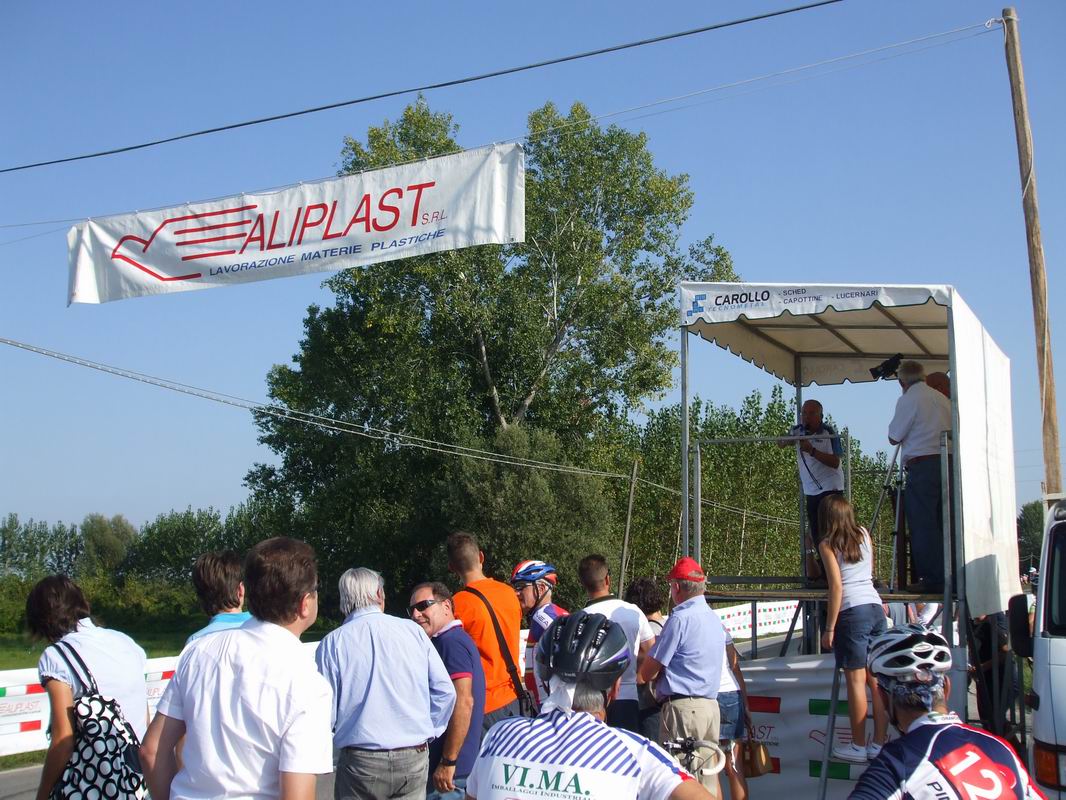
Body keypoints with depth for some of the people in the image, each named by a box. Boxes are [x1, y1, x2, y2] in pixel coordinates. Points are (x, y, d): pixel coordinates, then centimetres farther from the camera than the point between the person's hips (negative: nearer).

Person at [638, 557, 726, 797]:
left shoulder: (680, 619, -12)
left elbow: (648, 672, -9)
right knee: (709, 774, 10)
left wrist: (641, 675, 13)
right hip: (711, 704, 8)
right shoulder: (715, 618, 14)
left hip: (683, 707, -8)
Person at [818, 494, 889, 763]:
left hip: (852, 612, -6)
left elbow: (836, 587, -9)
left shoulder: (828, 544, -2)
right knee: (877, 680, 6)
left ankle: (858, 747, 2)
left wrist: (830, 628, -7)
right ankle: (879, 743, 10)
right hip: (875, 607, 6)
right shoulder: (864, 534, 14)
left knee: (856, 681, -2)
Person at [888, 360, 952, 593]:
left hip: (922, 465, -7)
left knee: (922, 524, -4)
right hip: (947, 461, 7)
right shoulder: (942, 399, 16)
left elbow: (894, 437, -2)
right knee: (943, 522, 11)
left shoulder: (908, 400, -6)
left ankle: (932, 579, -6)